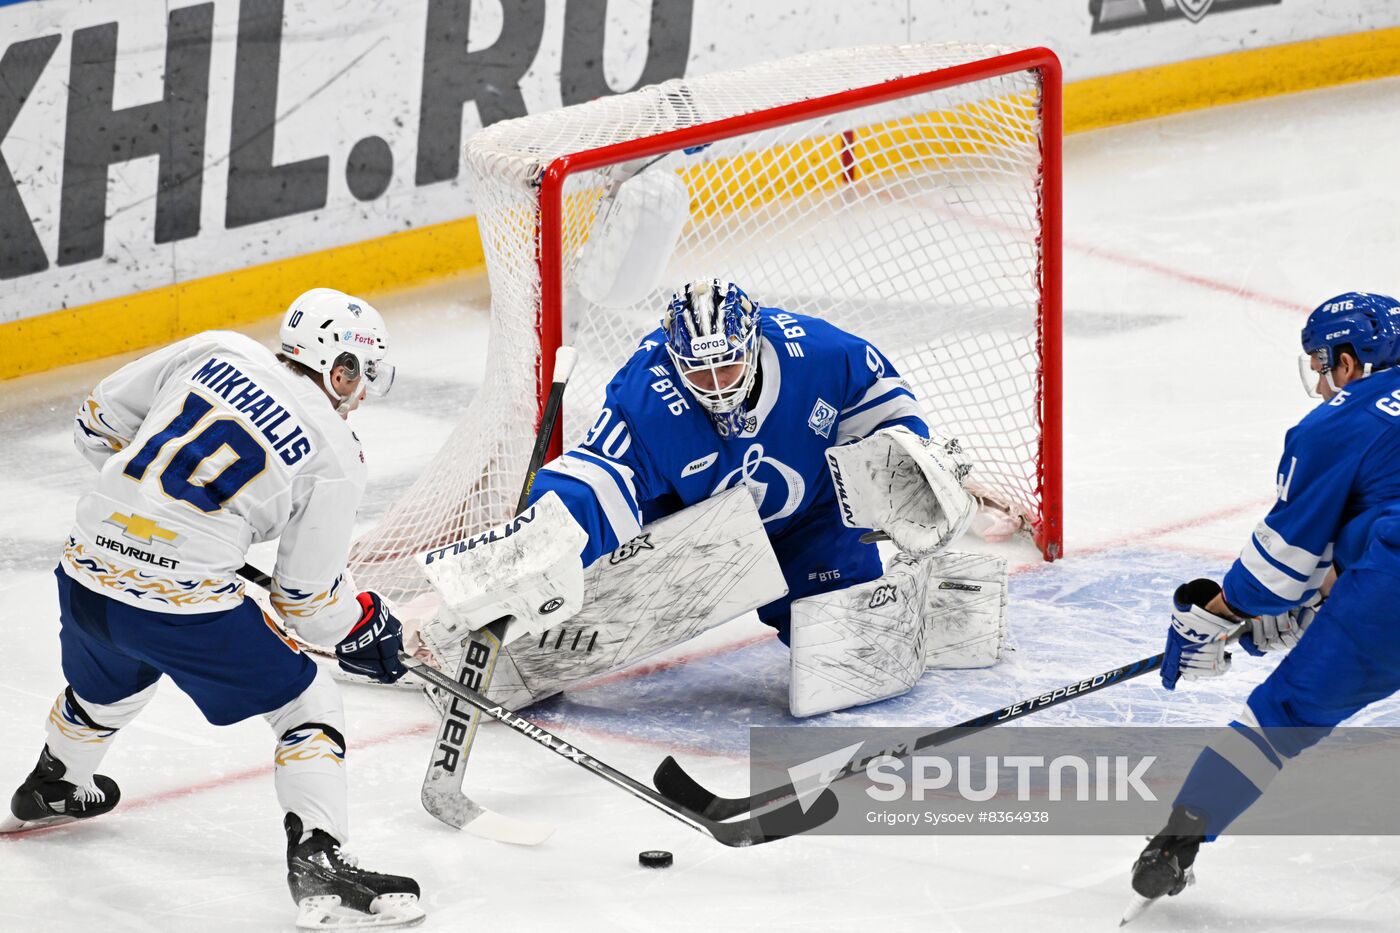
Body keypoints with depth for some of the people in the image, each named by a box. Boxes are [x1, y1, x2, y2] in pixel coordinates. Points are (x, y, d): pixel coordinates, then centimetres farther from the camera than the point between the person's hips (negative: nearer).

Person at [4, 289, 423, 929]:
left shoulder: (216, 351, 8)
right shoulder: (336, 456, -3)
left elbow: (98, 420, 16)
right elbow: (307, 601, -1)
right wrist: (365, 625, 19)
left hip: (85, 575, 6)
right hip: (183, 604, -6)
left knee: (107, 687, 37)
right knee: (307, 705, 9)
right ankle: (316, 856, -5)